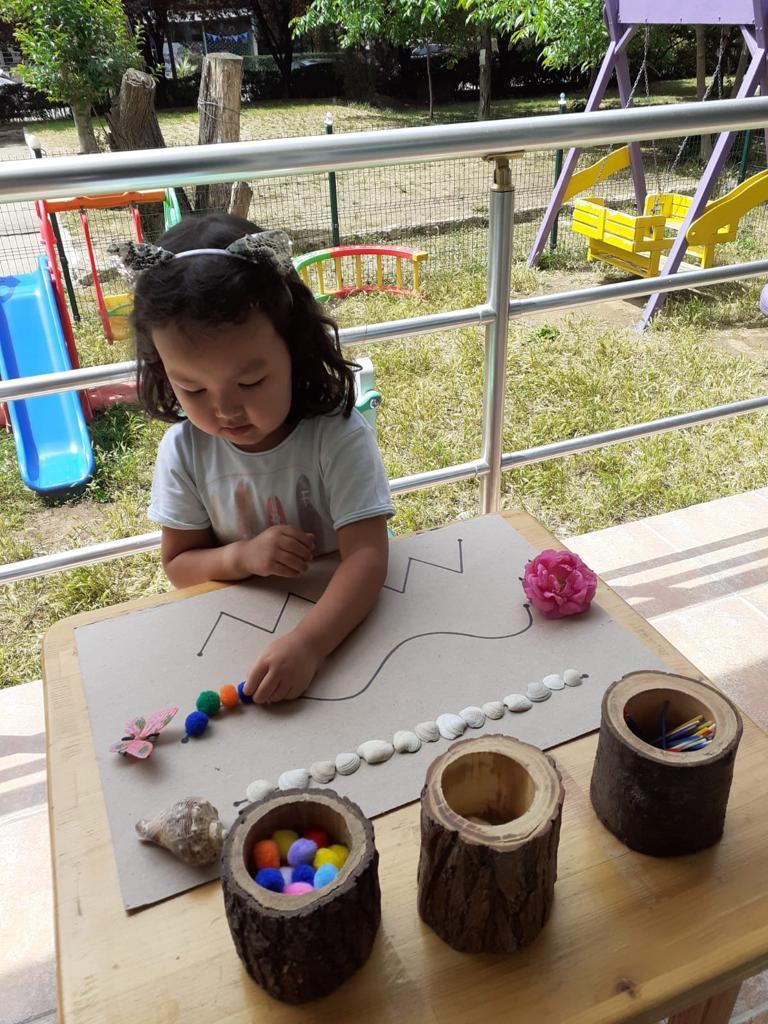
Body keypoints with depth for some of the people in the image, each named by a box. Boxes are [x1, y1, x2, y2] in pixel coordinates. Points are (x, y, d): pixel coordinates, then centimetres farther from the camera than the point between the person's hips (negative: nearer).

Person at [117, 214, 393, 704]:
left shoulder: (339, 435, -19)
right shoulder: (184, 450, -8)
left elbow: (367, 554, -24)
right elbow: (178, 563, 2)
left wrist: (308, 642, -39)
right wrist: (241, 557, -19)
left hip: (344, 620, -2)